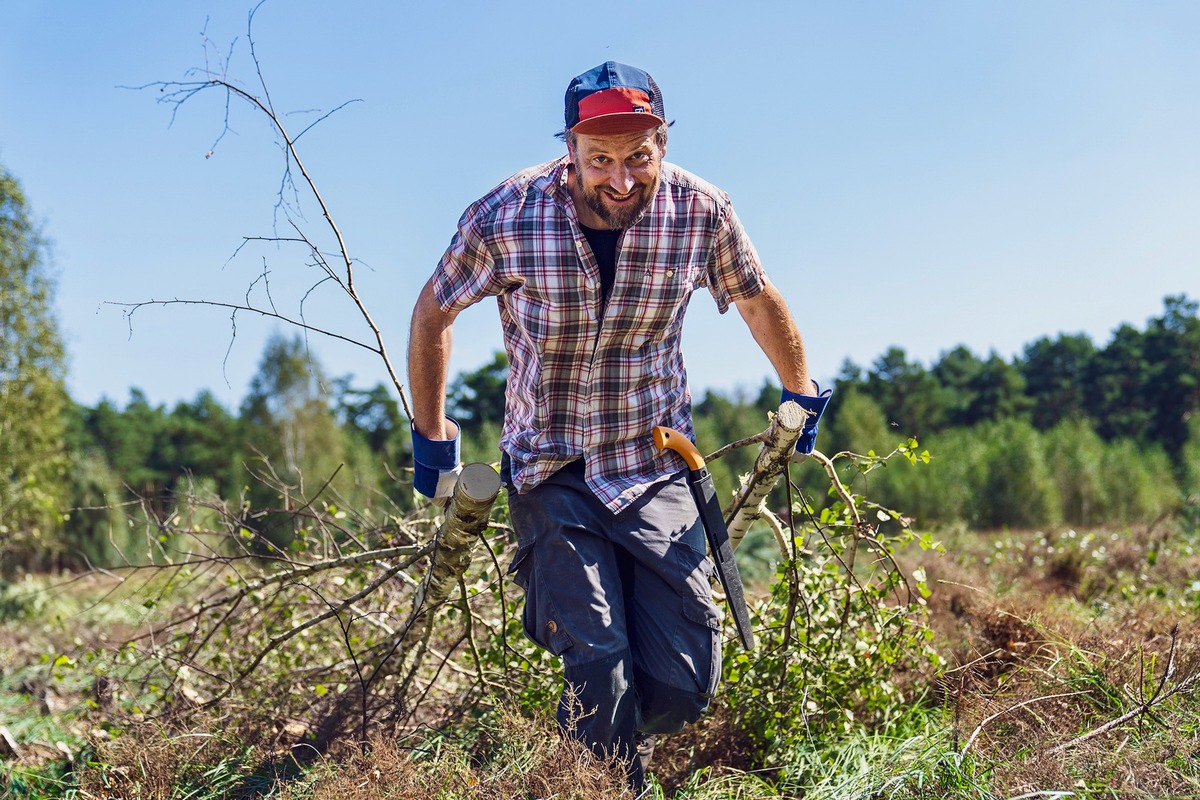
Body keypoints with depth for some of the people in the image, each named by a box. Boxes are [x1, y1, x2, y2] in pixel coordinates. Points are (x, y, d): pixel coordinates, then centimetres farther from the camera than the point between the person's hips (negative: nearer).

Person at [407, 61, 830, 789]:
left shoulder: (701, 212, -12)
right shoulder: (505, 218, -16)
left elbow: (759, 300, 9)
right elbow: (435, 313, 2)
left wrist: (802, 396, 22)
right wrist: (432, 438, 8)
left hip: (658, 470, 2)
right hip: (553, 474, -2)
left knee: (688, 683, -3)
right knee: (599, 669, -15)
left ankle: (610, 745, 31)